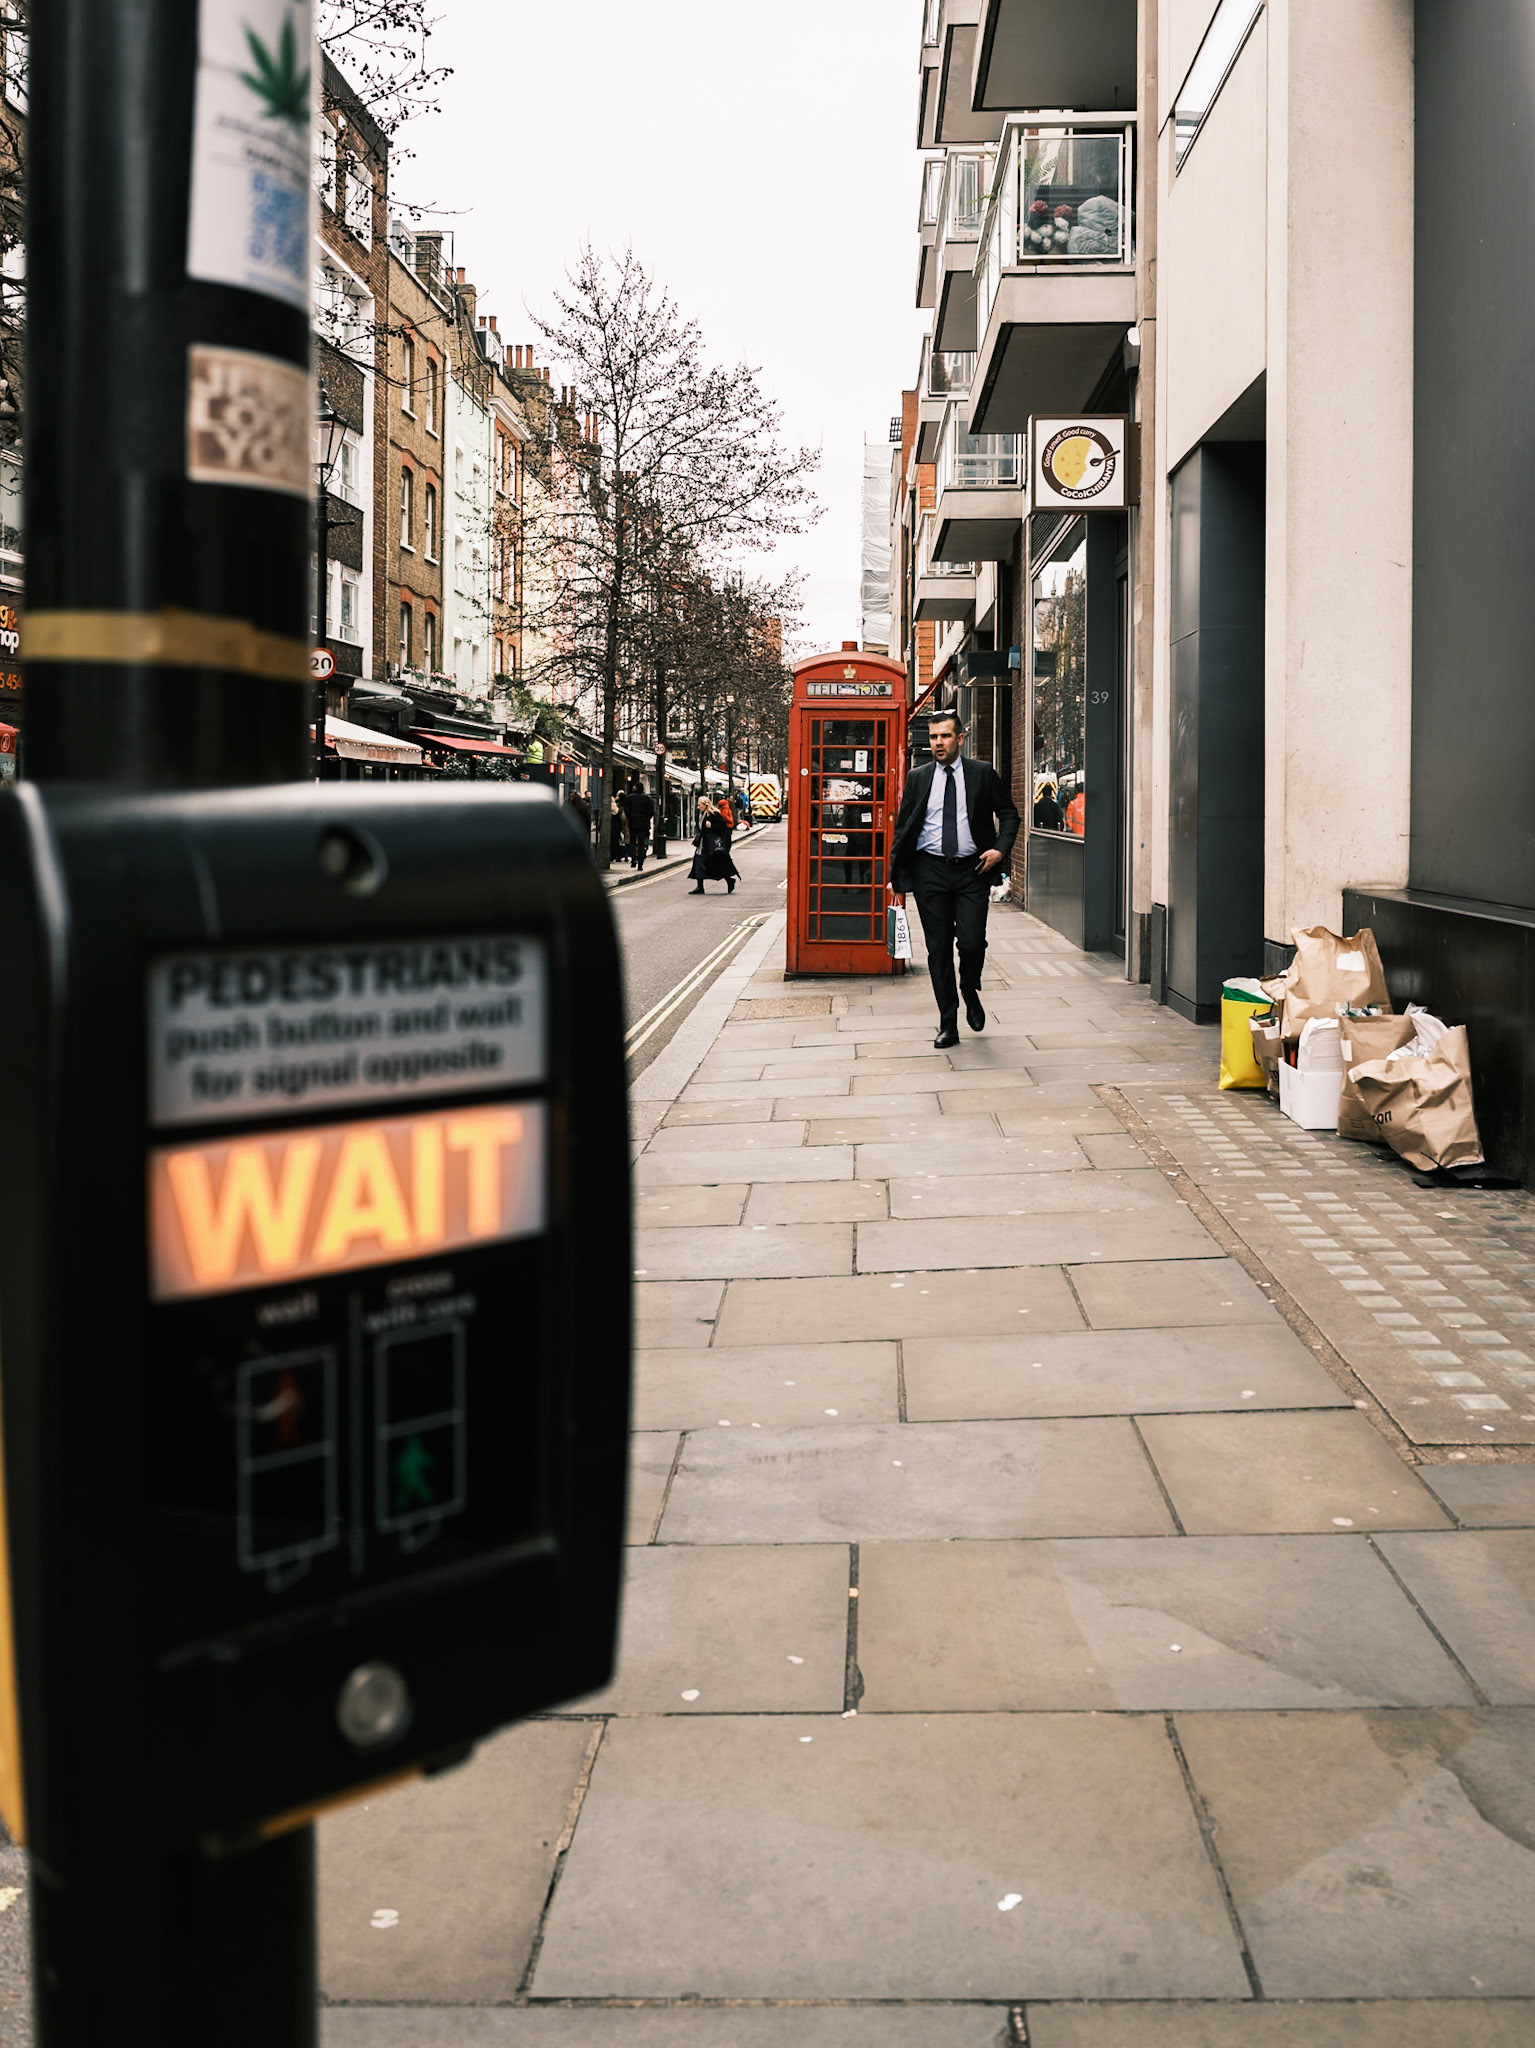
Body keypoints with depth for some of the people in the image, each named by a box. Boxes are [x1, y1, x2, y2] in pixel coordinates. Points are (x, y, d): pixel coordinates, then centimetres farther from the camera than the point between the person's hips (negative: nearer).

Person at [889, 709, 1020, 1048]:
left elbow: (1009, 813, 12)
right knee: (938, 949, 2)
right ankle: (948, 1026, 10)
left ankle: (970, 991, 21)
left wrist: (1001, 849, -5)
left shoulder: (982, 773, 5)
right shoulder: (917, 778, 8)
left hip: (972, 870, -1)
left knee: (972, 942, -13)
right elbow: (902, 827, 10)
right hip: (930, 871, 1)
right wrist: (896, 877, 5)